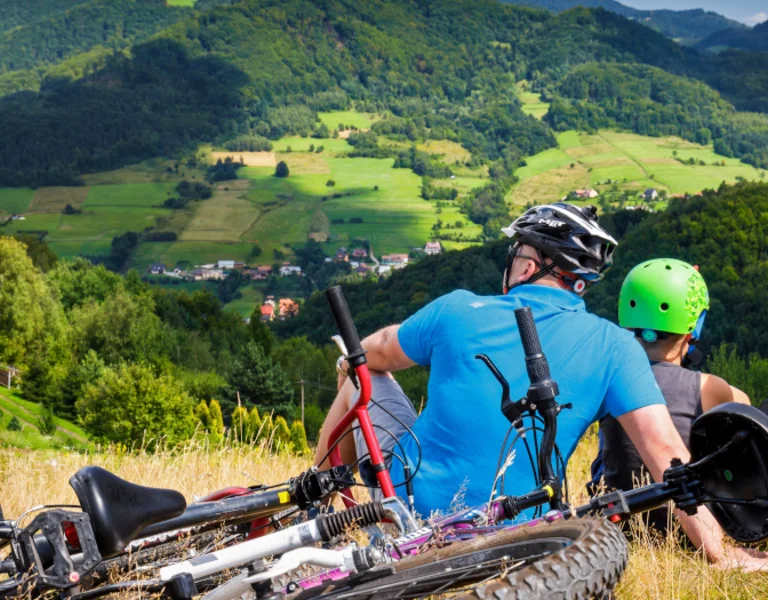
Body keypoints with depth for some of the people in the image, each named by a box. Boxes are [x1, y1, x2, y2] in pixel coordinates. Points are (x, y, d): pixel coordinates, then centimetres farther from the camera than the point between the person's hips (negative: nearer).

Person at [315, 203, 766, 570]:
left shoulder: (459, 311, -6)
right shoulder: (613, 347, -7)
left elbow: (370, 354, 13)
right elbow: (665, 450, -16)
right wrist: (720, 553, -13)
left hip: (416, 501, -1)